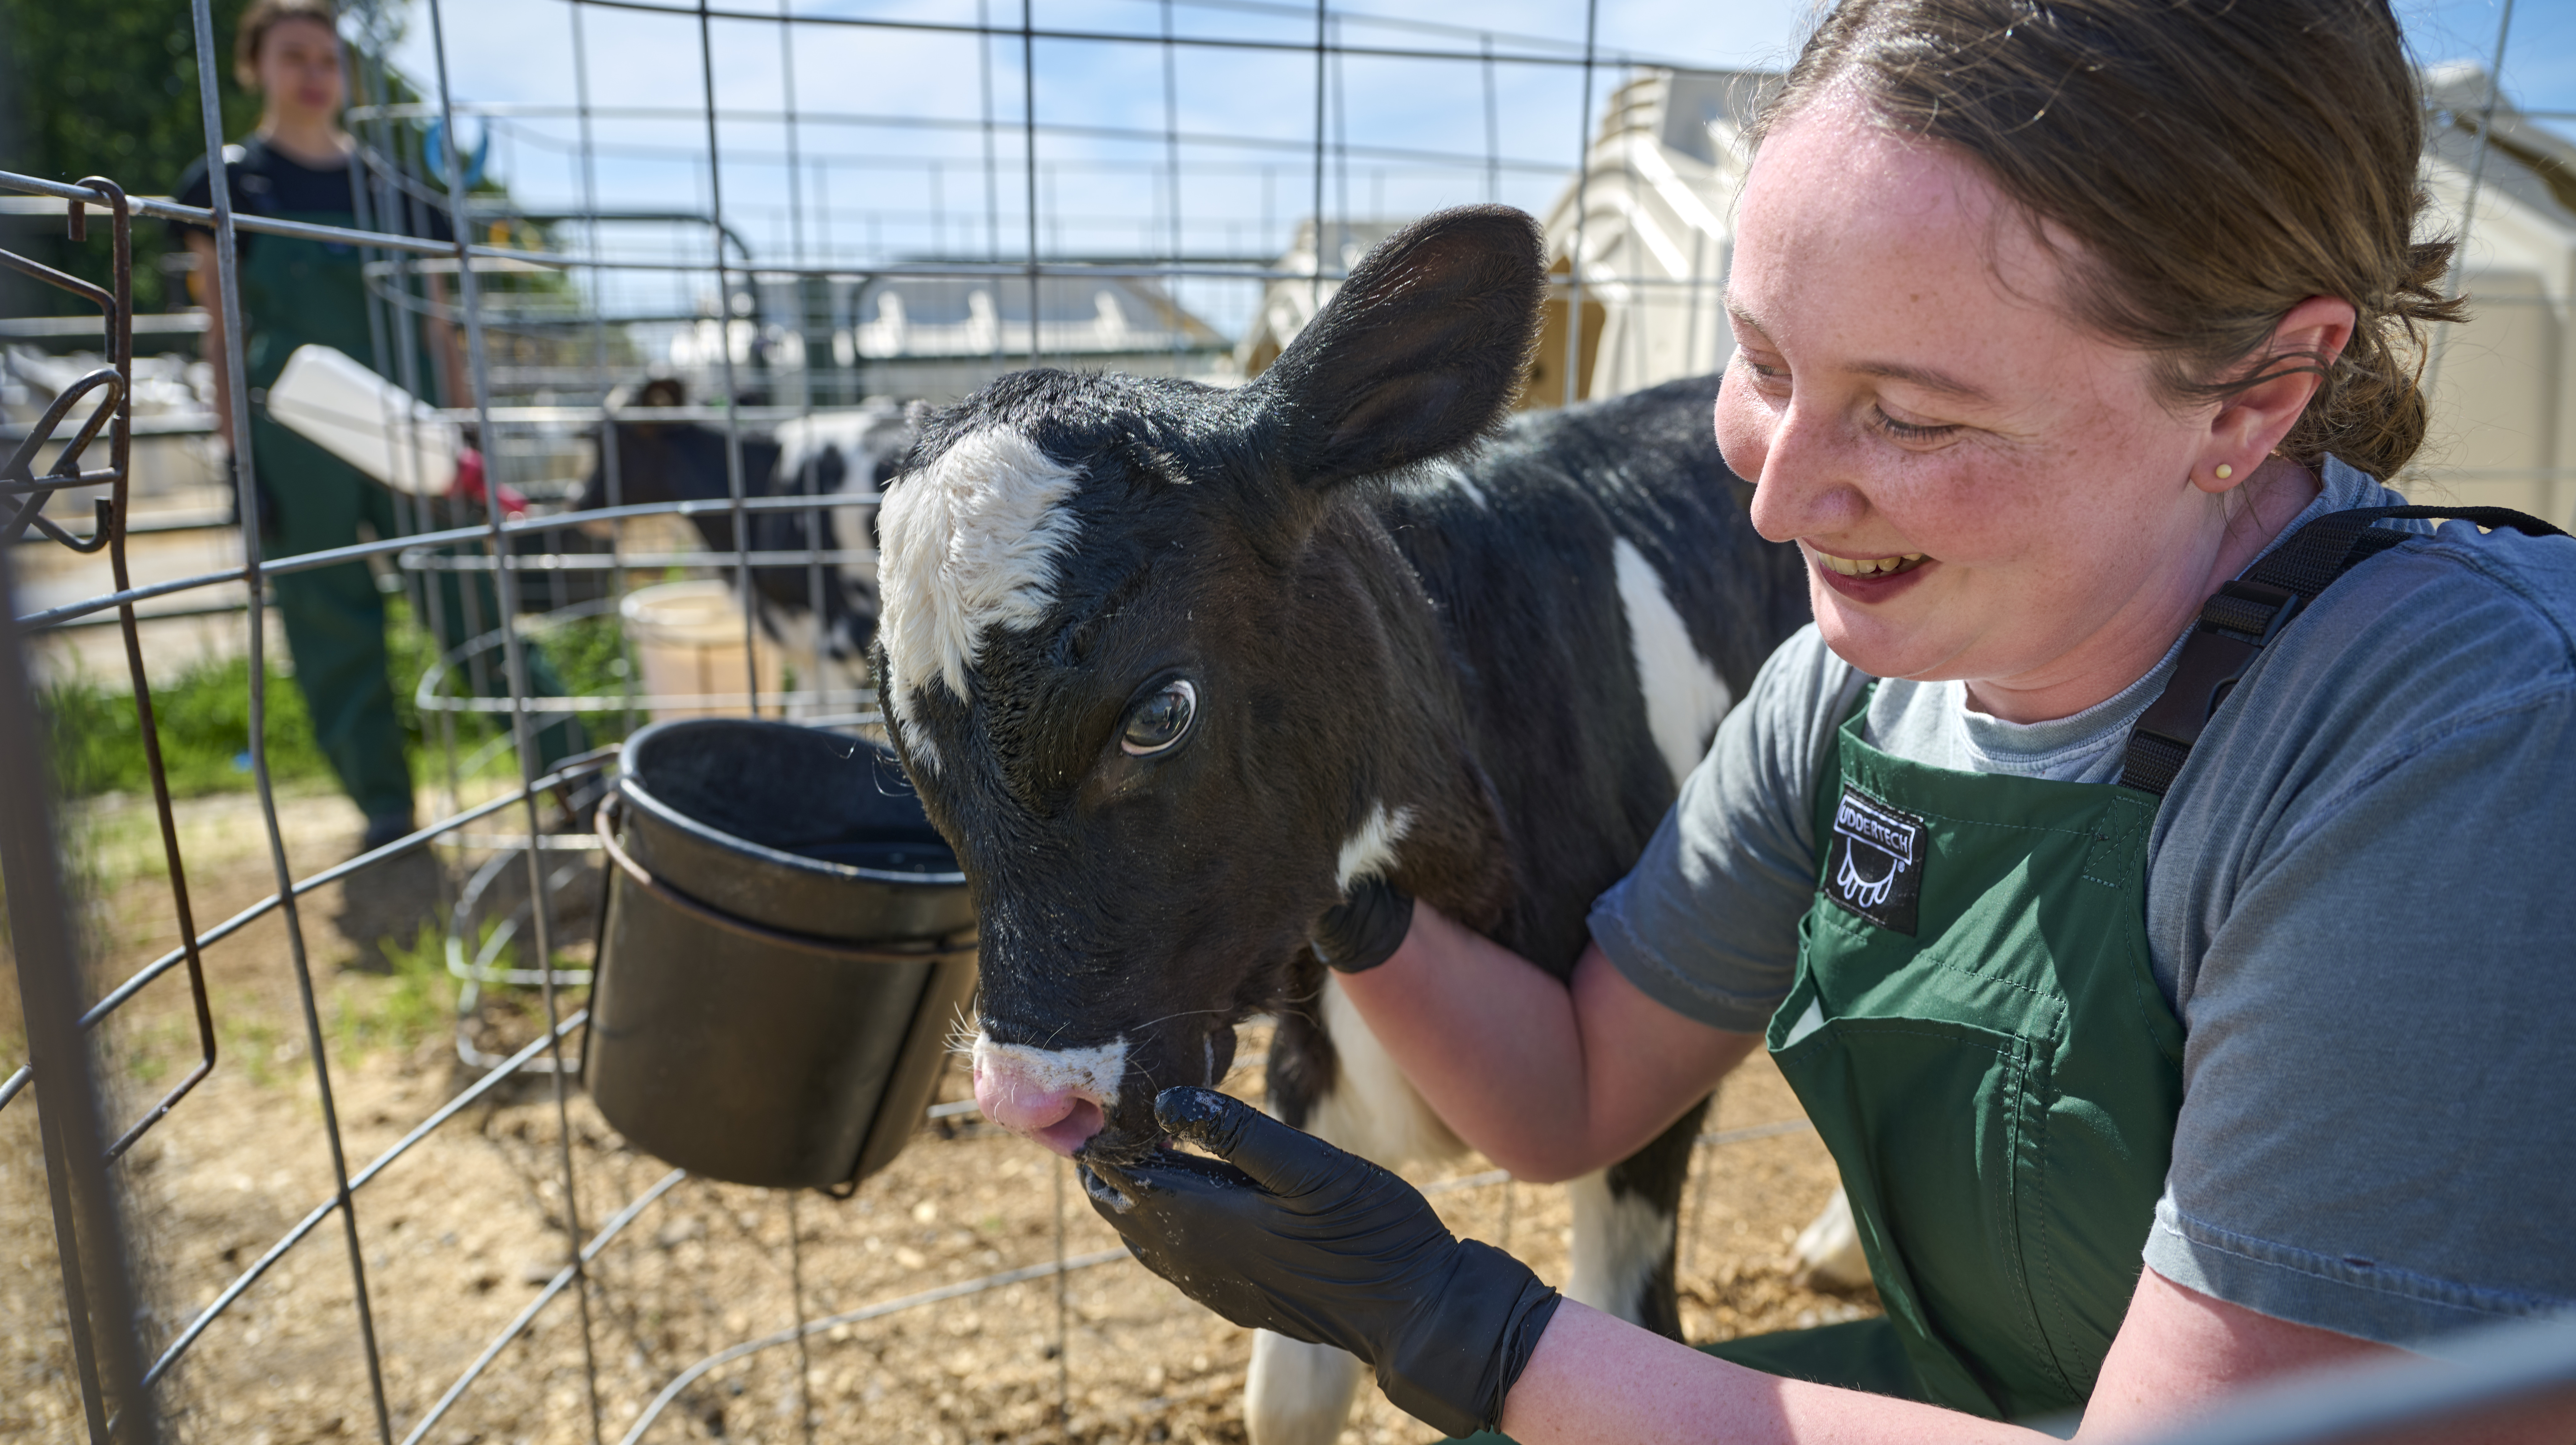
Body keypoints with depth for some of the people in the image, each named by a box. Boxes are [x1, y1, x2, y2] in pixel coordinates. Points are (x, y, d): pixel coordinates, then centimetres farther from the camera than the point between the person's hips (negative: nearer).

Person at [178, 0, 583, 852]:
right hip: (298, 444, 0)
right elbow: (223, 334, 4)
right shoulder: (227, 186, 5)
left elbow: (435, 326, 10)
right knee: (331, 632, 3)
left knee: (467, 602, -4)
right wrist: (240, 455, -2)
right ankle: (385, 813, 13)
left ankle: (569, 765, 0)